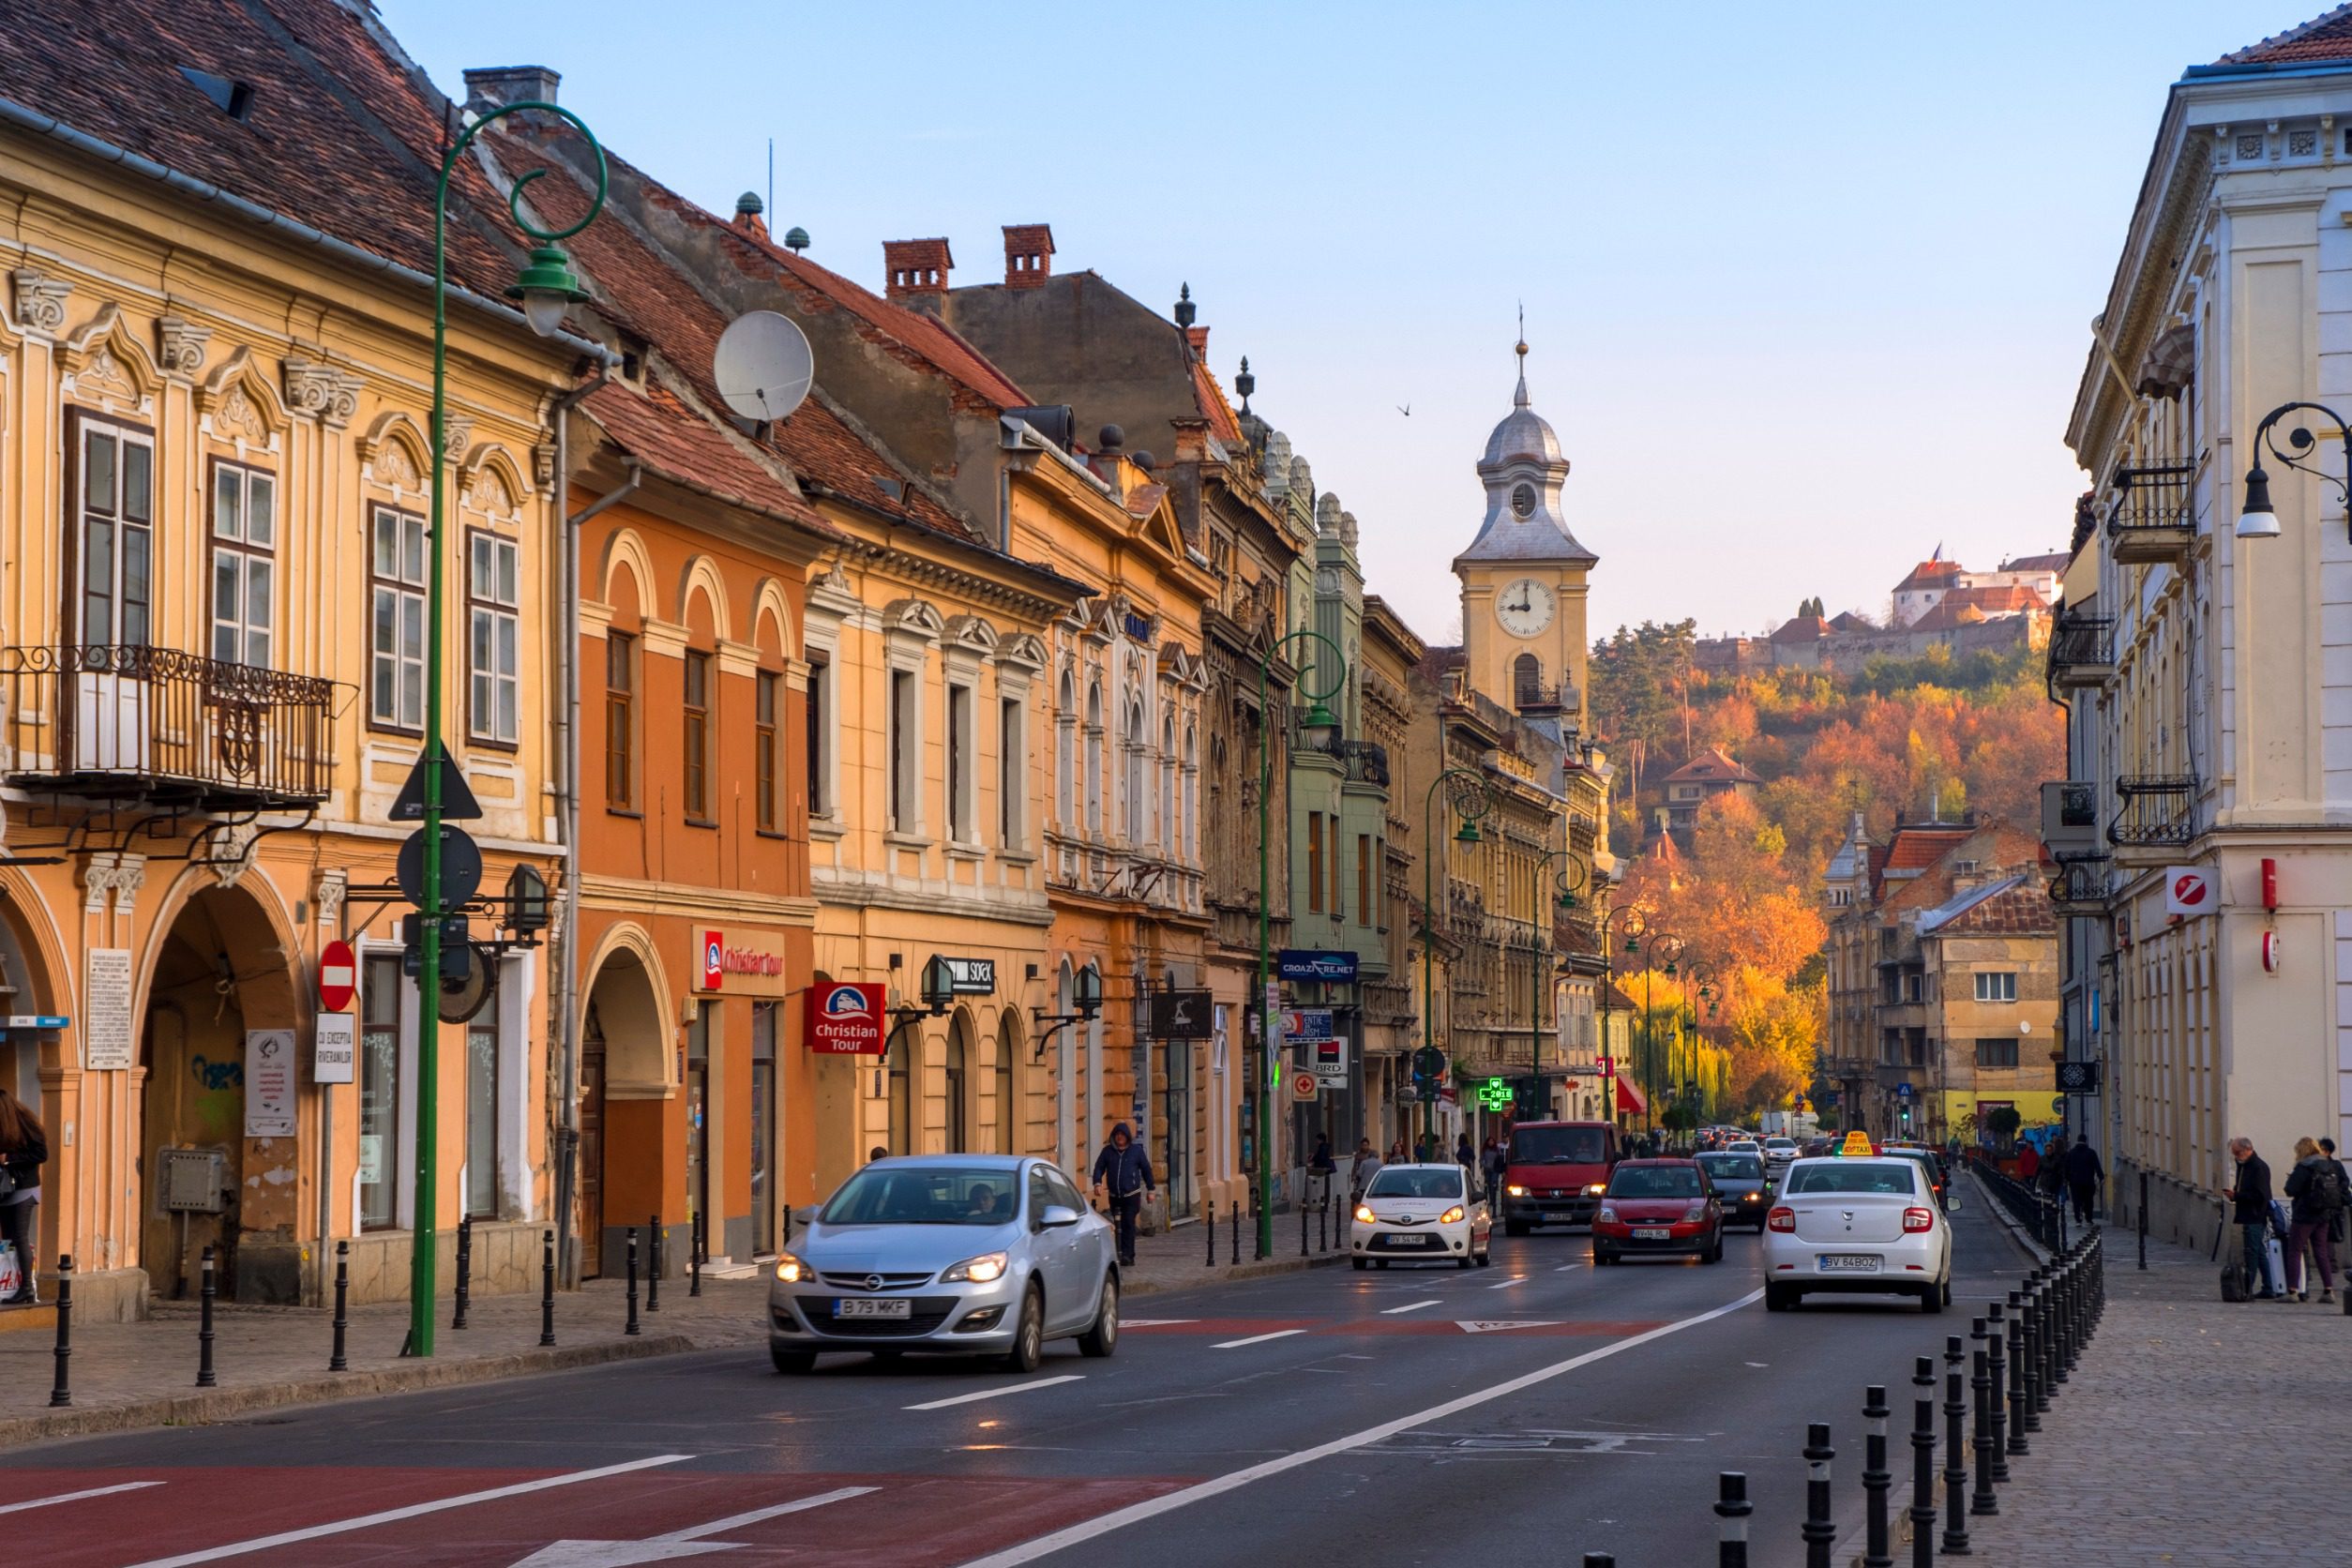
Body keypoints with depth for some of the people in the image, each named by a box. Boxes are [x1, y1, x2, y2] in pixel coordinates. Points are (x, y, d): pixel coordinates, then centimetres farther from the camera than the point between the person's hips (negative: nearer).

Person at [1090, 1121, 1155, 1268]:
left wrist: (1151, 1189, 10)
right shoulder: (1108, 1151, 6)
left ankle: (1127, 1255, -18)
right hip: (1114, 1195, 3)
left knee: (1128, 1223, -15)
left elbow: (1146, 1170, 9)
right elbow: (1099, 1167, 6)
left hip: (1132, 1195, -3)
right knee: (1118, 1226, 7)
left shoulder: (1136, 1150, 2)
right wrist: (1097, 1183, -12)